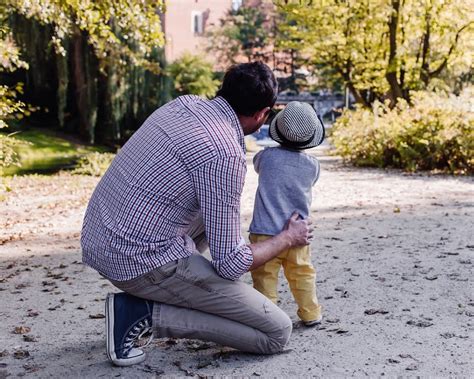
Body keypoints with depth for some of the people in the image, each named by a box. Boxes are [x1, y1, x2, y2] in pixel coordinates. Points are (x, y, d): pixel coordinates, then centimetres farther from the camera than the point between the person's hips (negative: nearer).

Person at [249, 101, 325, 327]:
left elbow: (256, 164, 15)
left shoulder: (268, 156, -7)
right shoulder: (312, 165, -3)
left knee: (265, 276, 4)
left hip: (265, 232, -3)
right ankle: (311, 314, 24)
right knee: (302, 274, 17)